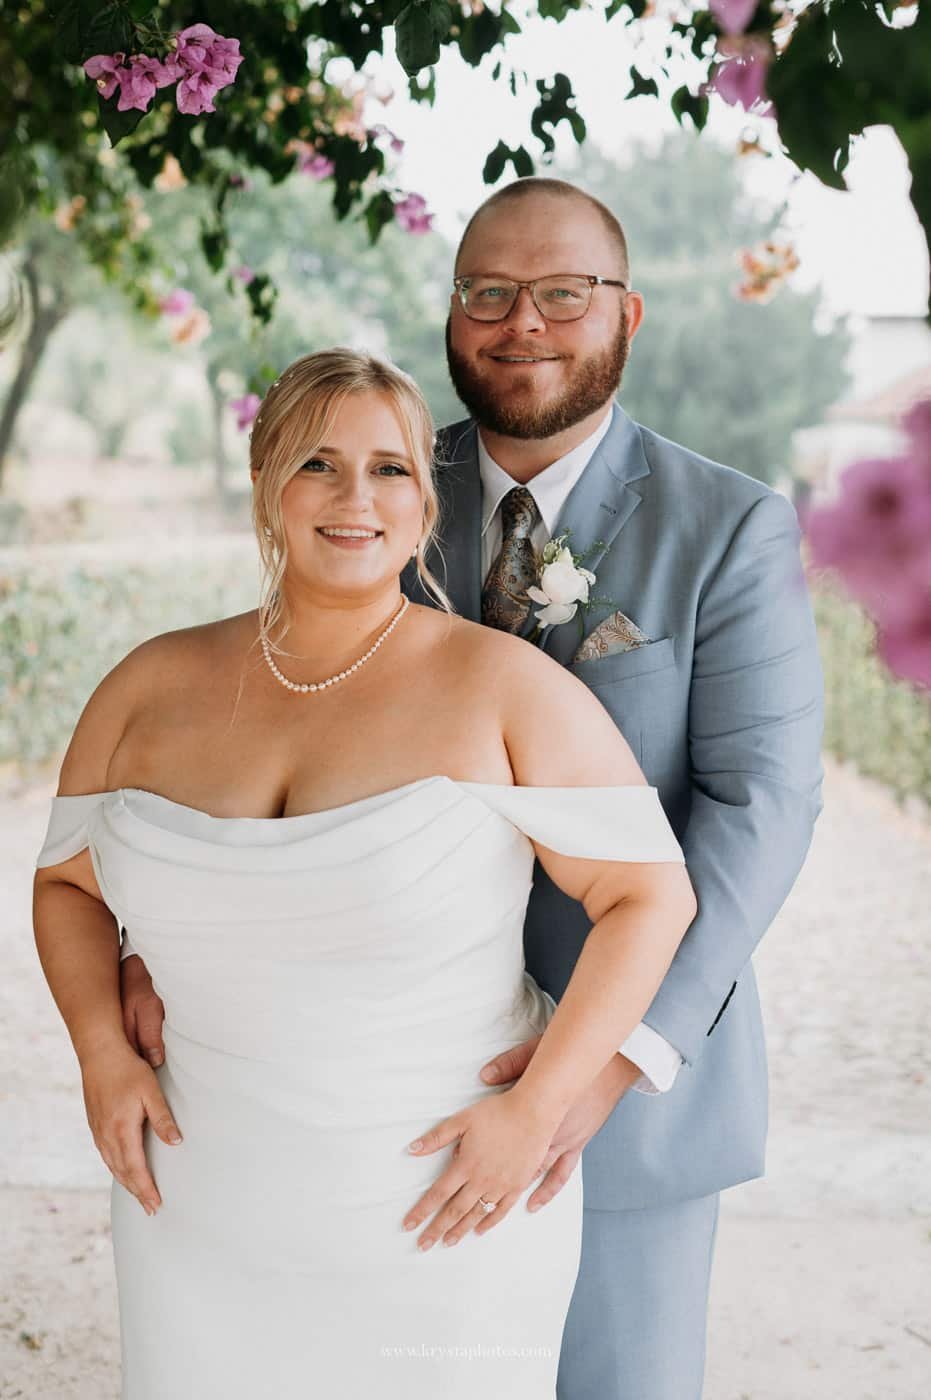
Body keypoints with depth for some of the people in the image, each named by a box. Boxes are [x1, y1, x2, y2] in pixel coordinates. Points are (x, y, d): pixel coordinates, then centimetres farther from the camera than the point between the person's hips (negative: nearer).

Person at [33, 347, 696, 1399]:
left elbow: (649, 895, -9)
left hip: (440, 1217, -3)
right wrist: (102, 1053, -3)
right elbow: (67, 883, 13)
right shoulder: (153, 687, 0)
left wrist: (536, 1110, -15)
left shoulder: (504, 687, -10)